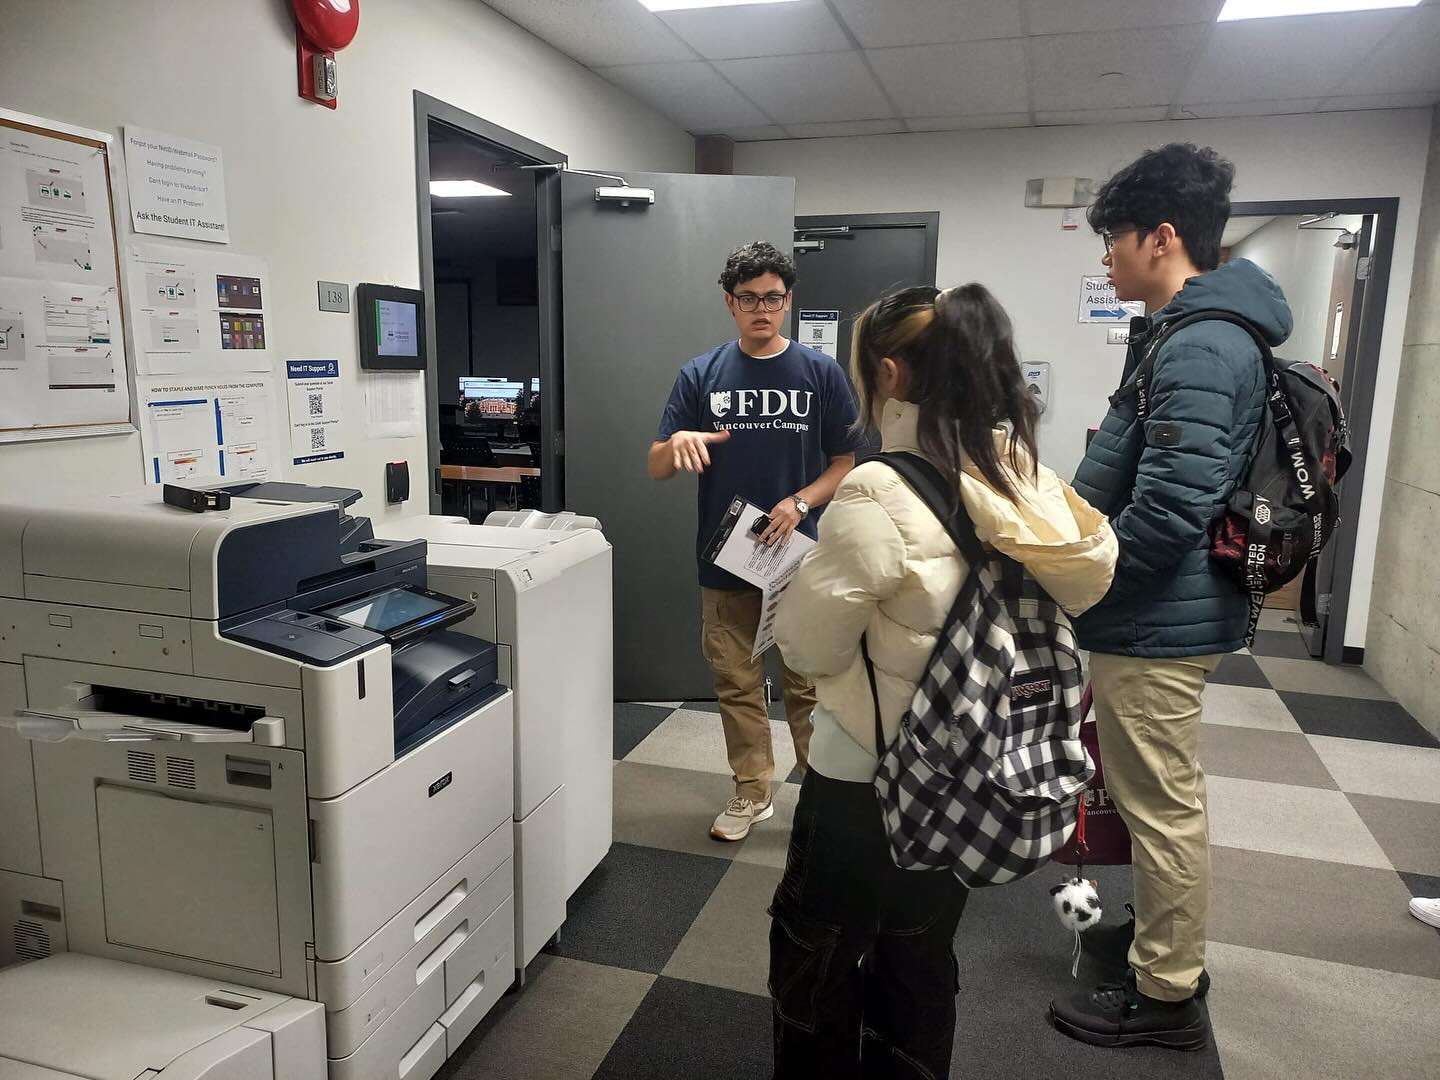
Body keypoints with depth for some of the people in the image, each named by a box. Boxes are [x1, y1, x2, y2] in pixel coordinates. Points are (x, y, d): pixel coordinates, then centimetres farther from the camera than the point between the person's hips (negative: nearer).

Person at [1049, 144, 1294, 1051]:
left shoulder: (1198, 348, -22)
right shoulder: (1199, 333, 12)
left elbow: (1165, 513, -28)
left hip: (1158, 619, -10)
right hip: (1166, 609, 10)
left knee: (1162, 806, 4)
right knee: (1164, 800, 22)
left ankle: (1165, 995, 21)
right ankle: (1165, 946, 39)